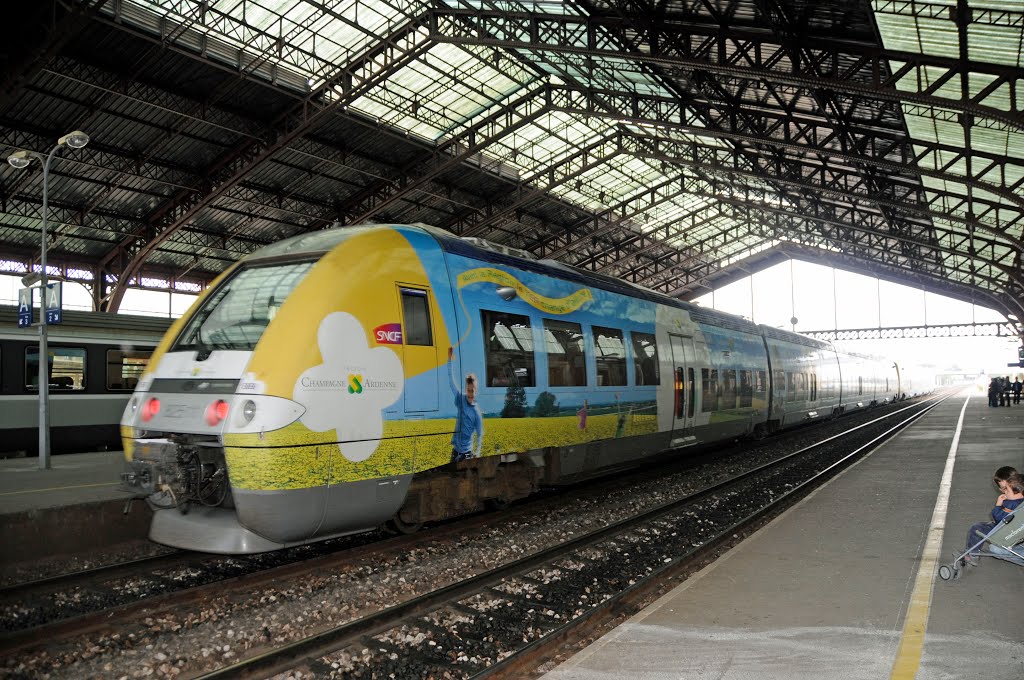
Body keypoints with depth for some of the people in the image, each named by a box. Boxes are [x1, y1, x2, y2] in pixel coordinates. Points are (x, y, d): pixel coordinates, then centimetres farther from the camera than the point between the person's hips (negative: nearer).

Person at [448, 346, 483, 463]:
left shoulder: (477, 412, -9)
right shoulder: (460, 399, -1)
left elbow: (480, 434, -4)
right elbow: (452, 380, -2)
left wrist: (477, 452, -16)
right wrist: (450, 359, -7)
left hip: (467, 451, -4)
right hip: (456, 449, 4)